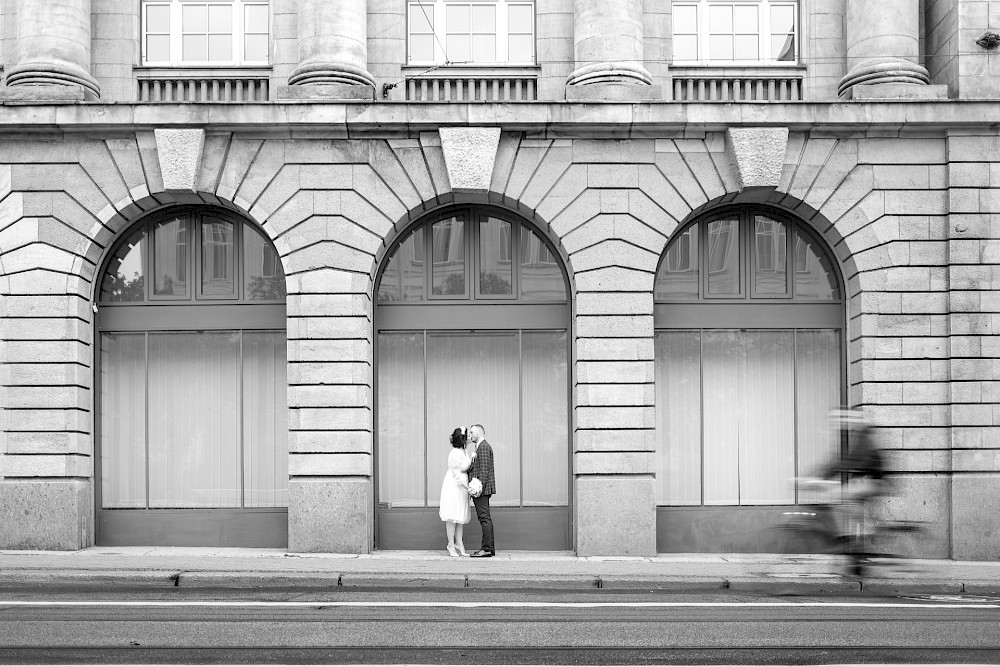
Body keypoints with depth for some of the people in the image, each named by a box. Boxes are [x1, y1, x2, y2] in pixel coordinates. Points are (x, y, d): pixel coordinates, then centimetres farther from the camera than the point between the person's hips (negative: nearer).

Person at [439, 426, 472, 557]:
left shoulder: (463, 451, 10)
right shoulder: (455, 453, -19)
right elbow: (456, 473, -20)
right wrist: (467, 487, -22)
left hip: (461, 487, 9)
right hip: (453, 487, -9)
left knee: (461, 517, 10)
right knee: (452, 518, -3)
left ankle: (459, 544, 15)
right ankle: (451, 545, 2)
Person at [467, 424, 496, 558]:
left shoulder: (483, 447, -11)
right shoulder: (479, 447, 21)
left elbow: (484, 469, -19)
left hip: (482, 487, -11)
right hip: (479, 488, 11)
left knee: (484, 518, -10)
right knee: (485, 518, 11)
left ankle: (486, 549, -11)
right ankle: (490, 547, 14)